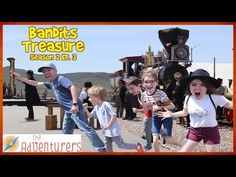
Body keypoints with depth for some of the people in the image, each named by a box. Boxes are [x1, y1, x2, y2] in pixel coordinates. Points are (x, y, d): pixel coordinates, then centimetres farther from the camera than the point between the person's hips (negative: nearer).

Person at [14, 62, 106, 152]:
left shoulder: (60, 78, -8)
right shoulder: (51, 83, 20)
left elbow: (73, 87, -22)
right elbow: (36, 83, 30)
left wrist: (75, 104, -31)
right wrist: (20, 78, 28)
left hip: (75, 108, -10)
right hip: (68, 111, 10)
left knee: (86, 128, -13)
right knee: (66, 131, 17)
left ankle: (101, 149, -12)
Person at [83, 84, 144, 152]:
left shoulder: (106, 104, -18)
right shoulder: (96, 107, 9)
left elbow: (114, 115, -19)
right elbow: (90, 115, 14)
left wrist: (109, 125, -22)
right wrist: (86, 109, -2)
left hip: (113, 130, -9)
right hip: (107, 131, 9)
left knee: (121, 145, -2)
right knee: (108, 147, 12)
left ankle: (137, 146, 13)